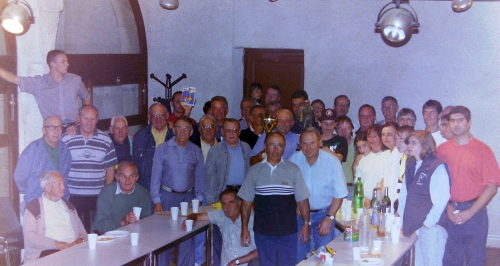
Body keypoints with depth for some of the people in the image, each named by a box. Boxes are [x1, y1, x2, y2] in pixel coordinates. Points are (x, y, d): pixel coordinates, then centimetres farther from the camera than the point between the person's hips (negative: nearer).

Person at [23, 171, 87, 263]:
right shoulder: (34, 207, 6)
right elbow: (29, 236, -6)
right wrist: (56, 244, -15)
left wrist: (80, 240, 2)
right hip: (48, 252, -5)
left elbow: (81, 230, 27)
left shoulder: (68, 205, 23)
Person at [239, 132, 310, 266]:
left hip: (288, 231, -1)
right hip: (263, 232, 1)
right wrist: (244, 227, 3)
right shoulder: (254, 171, 2)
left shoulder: (293, 170, -2)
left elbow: (302, 199, 1)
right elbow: (246, 201, 5)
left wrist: (306, 223, -3)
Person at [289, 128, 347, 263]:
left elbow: (339, 194, -10)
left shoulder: (332, 161, -16)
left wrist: (329, 218, -13)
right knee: (297, 256, 8)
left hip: (323, 213, -2)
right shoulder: (294, 159, -10)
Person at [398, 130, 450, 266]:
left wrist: (428, 223, -16)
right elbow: (404, 194, 16)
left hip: (431, 226, -7)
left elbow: (441, 199, -16)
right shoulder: (411, 166, 12)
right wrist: (402, 215, 9)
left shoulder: (437, 167, -11)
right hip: (414, 226, 7)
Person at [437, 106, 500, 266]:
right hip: (448, 213, 3)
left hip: (474, 213, -3)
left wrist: (469, 213, -13)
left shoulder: (482, 150, -4)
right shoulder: (442, 150, 5)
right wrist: (447, 206, -8)